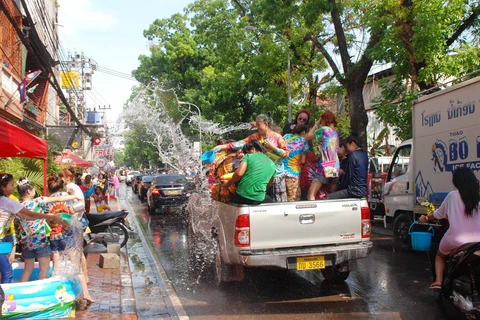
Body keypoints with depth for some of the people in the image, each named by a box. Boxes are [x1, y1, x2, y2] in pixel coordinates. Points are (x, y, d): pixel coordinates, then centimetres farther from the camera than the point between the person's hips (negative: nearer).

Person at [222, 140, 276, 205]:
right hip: (258, 199, 2)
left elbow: (239, 173, -12)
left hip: (241, 197, -2)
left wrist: (228, 183, 2)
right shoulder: (272, 164, 14)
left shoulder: (248, 156, 3)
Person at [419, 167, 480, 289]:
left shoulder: (452, 196, -3)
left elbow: (439, 214, 11)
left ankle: (438, 280, 8)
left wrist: (426, 218, 29)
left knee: (440, 256, 26)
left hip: (455, 241, -2)